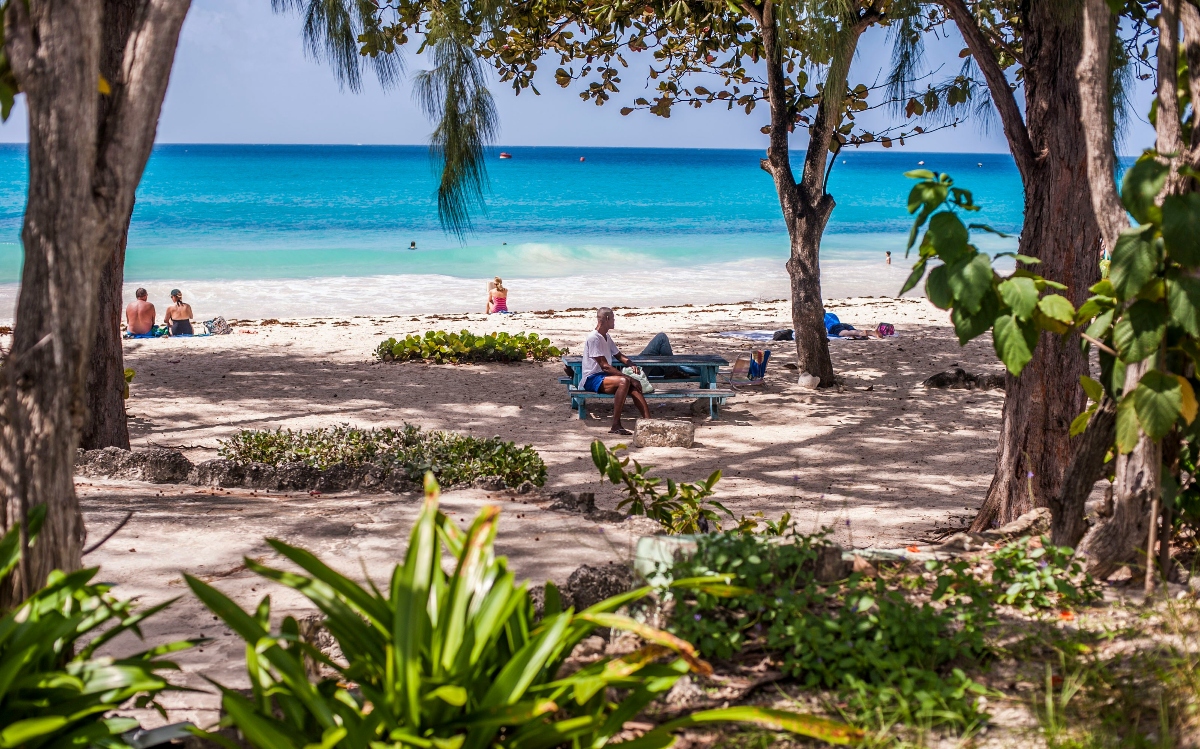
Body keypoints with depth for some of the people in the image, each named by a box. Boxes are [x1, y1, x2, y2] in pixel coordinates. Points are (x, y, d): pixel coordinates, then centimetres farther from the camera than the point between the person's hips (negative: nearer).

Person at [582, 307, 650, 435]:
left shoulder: (607, 337, 15)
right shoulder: (593, 338, -14)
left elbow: (619, 356, 28)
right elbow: (604, 366, -20)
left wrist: (631, 365, 4)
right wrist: (629, 378, -22)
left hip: (605, 376, 8)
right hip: (592, 379, -8)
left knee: (634, 388, -16)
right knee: (623, 381, -33)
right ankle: (616, 425, -31)